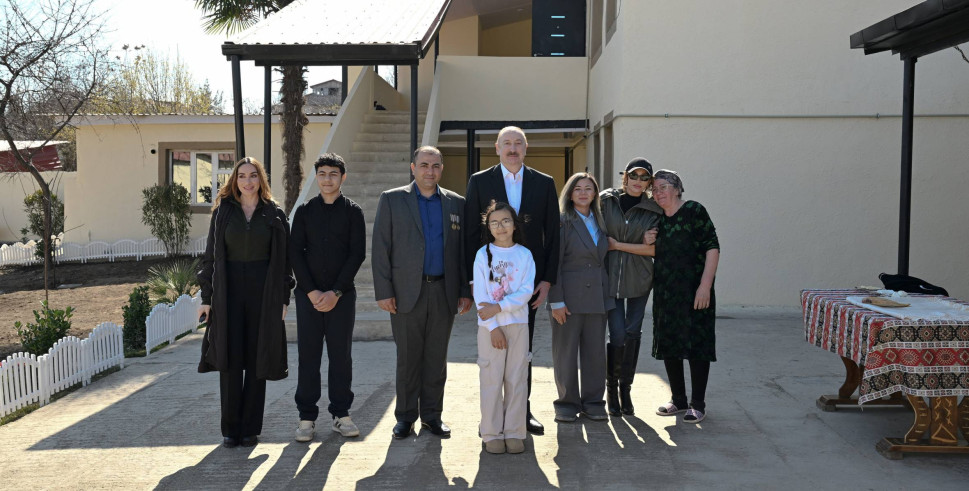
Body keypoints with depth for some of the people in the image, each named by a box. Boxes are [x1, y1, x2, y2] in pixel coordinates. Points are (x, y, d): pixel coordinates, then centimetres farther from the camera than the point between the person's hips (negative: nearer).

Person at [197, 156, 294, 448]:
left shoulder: (274, 215, 5)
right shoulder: (223, 212, 6)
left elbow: (284, 258, 5)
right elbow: (211, 256, 6)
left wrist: (283, 298, -1)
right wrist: (206, 297, 1)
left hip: (263, 293, 0)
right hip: (228, 292, 1)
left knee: (256, 361, 4)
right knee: (229, 361, 2)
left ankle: (251, 428, 14)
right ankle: (230, 429, 12)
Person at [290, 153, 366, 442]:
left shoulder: (352, 212, 4)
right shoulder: (304, 211, 8)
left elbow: (358, 254, -2)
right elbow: (295, 253, 3)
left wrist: (336, 292, -10)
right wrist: (311, 291, -8)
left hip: (342, 295, -1)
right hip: (308, 294, 1)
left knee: (341, 354, 3)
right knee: (308, 355, 2)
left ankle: (341, 414, 14)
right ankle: (307, 416, 10)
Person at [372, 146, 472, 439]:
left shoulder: (456, 203, 10)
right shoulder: (391, 200, 3)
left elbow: (463, 249, 10)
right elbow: (380, 248, -1)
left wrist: (465, 291, 4)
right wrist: (383, 292, -8)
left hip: (444, 292, 2)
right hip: (407, 292, -2)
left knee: (437, 357, 9)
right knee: (407, 358, 5)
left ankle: (432, 415, 20)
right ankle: (406, 417, 17)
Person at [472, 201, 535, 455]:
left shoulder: (524, 255, 4)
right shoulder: (483, 254, 1)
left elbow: (526, 291, -5)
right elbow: (480, 294, -4)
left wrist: (498, 307, -15)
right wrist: (493, 327, -11)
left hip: (518, 324, 1)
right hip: (489, 326, -1)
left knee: (517, 379, 4)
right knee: (491, 379, 0)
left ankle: (514, 432, 13)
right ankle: (492, 434, 10)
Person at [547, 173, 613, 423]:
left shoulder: (600, 222, 13)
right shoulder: (562, 222, -5)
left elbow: (604, 259, 17)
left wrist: (607, 295, 10)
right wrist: (556, 301, -14)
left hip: (597, 297, 5)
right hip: (570, 297, -5)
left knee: (595, 352, 8)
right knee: (565, 352, 4)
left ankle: (593, 402, 20)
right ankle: (567, 403, 16)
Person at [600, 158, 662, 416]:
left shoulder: (653, 210, 2)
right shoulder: (606, 199, 0)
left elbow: (651, 248, -5)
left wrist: (617, 244, -10)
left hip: (639, 278, 1)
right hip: (610, 276, -1)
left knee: (633, 333, 3)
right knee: (618, 334, -7)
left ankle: (625, 389, 20)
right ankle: (611, 387, 15)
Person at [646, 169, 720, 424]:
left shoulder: (694, 211, -7)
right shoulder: (657, 219, 11)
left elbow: (713, 248, -12)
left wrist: (705, 286, -19)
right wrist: (647, 243, -1)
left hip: (694, 290, -6)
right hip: (665, 292, 6)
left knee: (696, 344, -2)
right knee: (668, 345, 9)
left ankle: (698, 404, 8)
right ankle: (678, 400, 23)